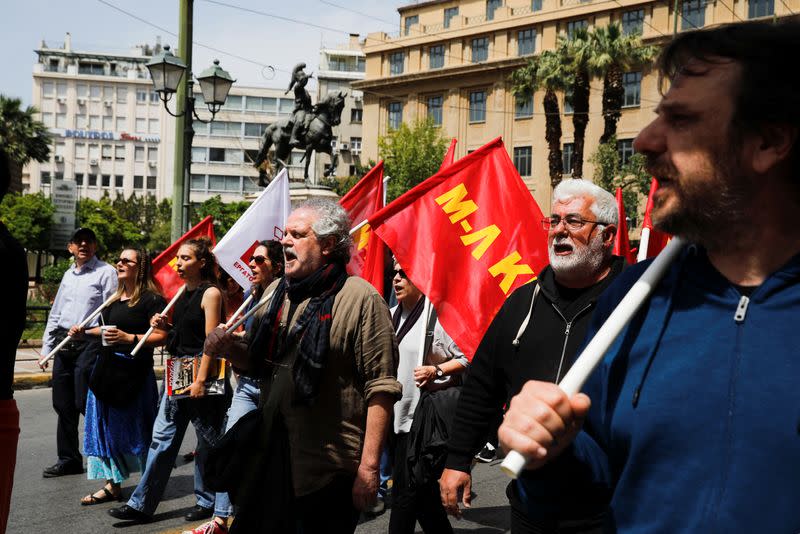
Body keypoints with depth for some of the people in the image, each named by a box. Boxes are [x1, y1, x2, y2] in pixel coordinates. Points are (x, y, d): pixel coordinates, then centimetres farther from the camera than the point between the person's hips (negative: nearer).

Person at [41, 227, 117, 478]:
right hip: (63, 344, 7)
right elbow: (55, 314, 23)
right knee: (63, 405, 10)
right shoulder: (68, 275, 19)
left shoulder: (106, 272, -3)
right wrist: (46, 348, 17)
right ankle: (68, 459, 21)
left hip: (89, 343, -7)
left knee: (86, 403, -9)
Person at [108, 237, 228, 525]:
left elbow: (211, 340, -16)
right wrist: (166, 326, 3)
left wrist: (201, 380, -21)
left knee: (207, 440, 4)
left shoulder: (211, 293, -11)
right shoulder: (184, 292, 14)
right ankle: (142, 504, 11)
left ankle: (208, 501, 19)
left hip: (201, 371, -8)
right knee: (162, 437, 7)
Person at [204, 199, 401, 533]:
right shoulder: (276, 292, 10)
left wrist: (369, 466, -18)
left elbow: (380, 387, -16)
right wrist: (229, 351, -1)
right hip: (271, 457, 6)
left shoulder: (360, 298, -11)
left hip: (329, 469, -6)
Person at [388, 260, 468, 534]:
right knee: (423, 490, 16)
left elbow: (467, 359, -11)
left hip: (424, 416, -8)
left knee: (405, 492, -3)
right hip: (397, 415, 8)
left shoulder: (438, 313, -11)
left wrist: (436, 371, -23)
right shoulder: (391, 316, 13)